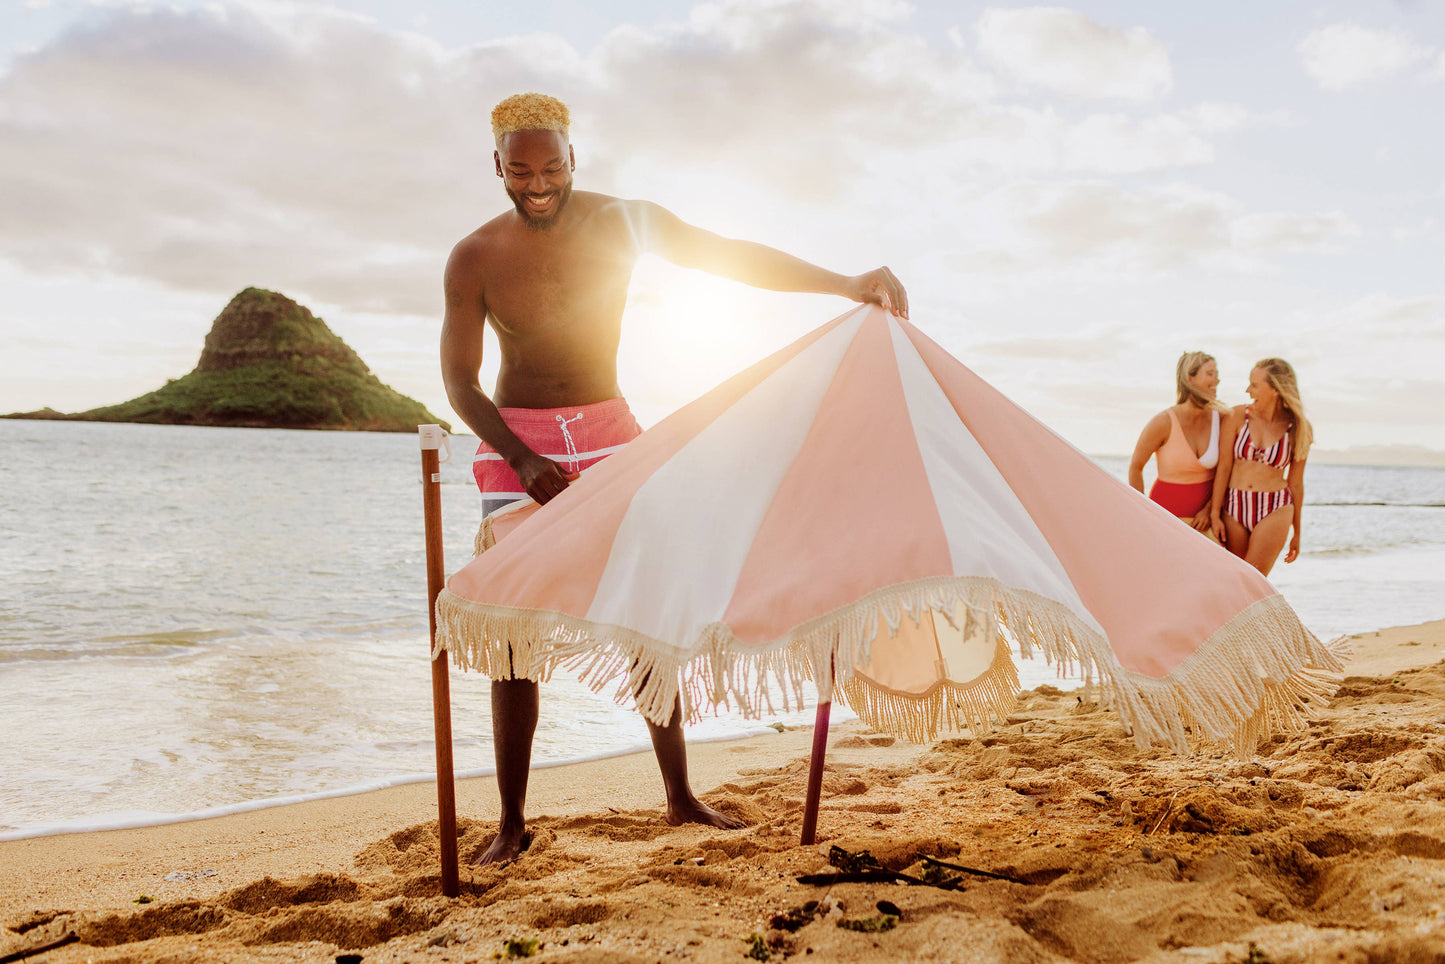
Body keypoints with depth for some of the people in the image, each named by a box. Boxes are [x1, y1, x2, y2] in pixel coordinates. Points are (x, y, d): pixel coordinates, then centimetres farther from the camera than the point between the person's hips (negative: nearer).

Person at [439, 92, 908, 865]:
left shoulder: (622, 223, -5)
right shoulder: (475, 258, -8)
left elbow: (735, 257, -6)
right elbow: (459, 380, -7)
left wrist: (847, 284, -15)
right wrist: (522, 457, -22)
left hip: (608, 432, 2)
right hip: (515, 442, -2)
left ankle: (680, 797, 14)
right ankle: (511, 824, 5)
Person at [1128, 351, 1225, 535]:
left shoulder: (1219, 418, -5)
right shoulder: (1163, 422, -16)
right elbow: (1135, 466, -6)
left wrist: (1210, 509, -2)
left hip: (1201, 518, 4)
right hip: (1168, 513, -4)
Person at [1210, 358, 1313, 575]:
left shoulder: (1298, 430, -1)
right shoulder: (1238, 417, -2)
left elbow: (1296, 483, 6)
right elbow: (1223, 467, -2)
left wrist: (1297, 533, 12)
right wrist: (1214, 514, -6)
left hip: (1274, 511, -2)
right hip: (1234, 509, 2)